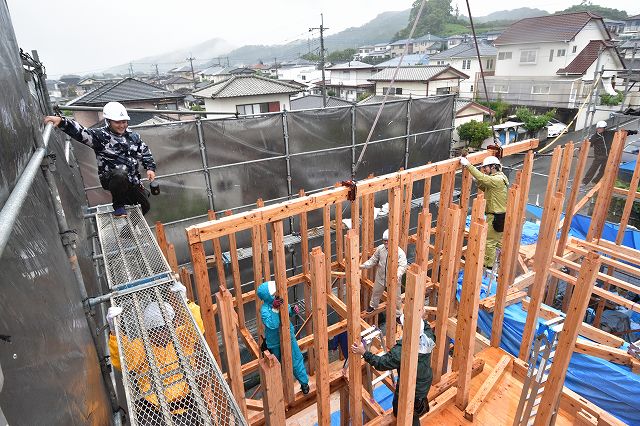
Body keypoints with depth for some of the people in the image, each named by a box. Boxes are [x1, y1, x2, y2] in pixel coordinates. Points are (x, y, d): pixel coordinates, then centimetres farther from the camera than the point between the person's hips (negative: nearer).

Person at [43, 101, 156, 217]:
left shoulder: (133, 136, 6)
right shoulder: (100, 135, -10)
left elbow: (145, 152, 15)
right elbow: (80, 132, -25)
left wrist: (150, 168, 3)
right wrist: (61, 121, -41)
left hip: (132, 180, 5)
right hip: (110, 178, -5)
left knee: (145, 206, 9)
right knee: (120, 175, -41)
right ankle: (118, 207, -16)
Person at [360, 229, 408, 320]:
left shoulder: (400, 252, -24)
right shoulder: (380, 248, -9)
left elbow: (403, 266, -32)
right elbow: (373, 260, 2)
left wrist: (398, 275, -52)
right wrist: (364, 265, -9)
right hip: (380, 276, 4)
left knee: (396, 297, 9)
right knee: (376, 292, 26)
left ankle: (398, 315, 33)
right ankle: (372, 305, 55)